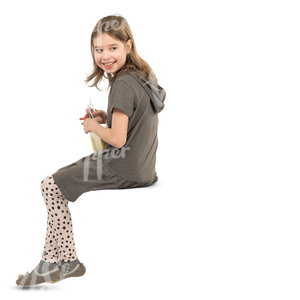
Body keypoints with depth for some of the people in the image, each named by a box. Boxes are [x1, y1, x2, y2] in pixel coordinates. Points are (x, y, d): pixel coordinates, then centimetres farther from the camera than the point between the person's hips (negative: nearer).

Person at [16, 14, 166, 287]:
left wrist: (94, 126, -6)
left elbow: (117, 139, -25)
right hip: (142, 166, 10)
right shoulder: (144, 76, 7)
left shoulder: (123, 85, -22)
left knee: (51, 186, 2)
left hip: (123, 169, -10)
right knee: (62, 176, 19)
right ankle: (50, 261, 18)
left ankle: (68, 262, 13)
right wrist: (107, 117, 7)